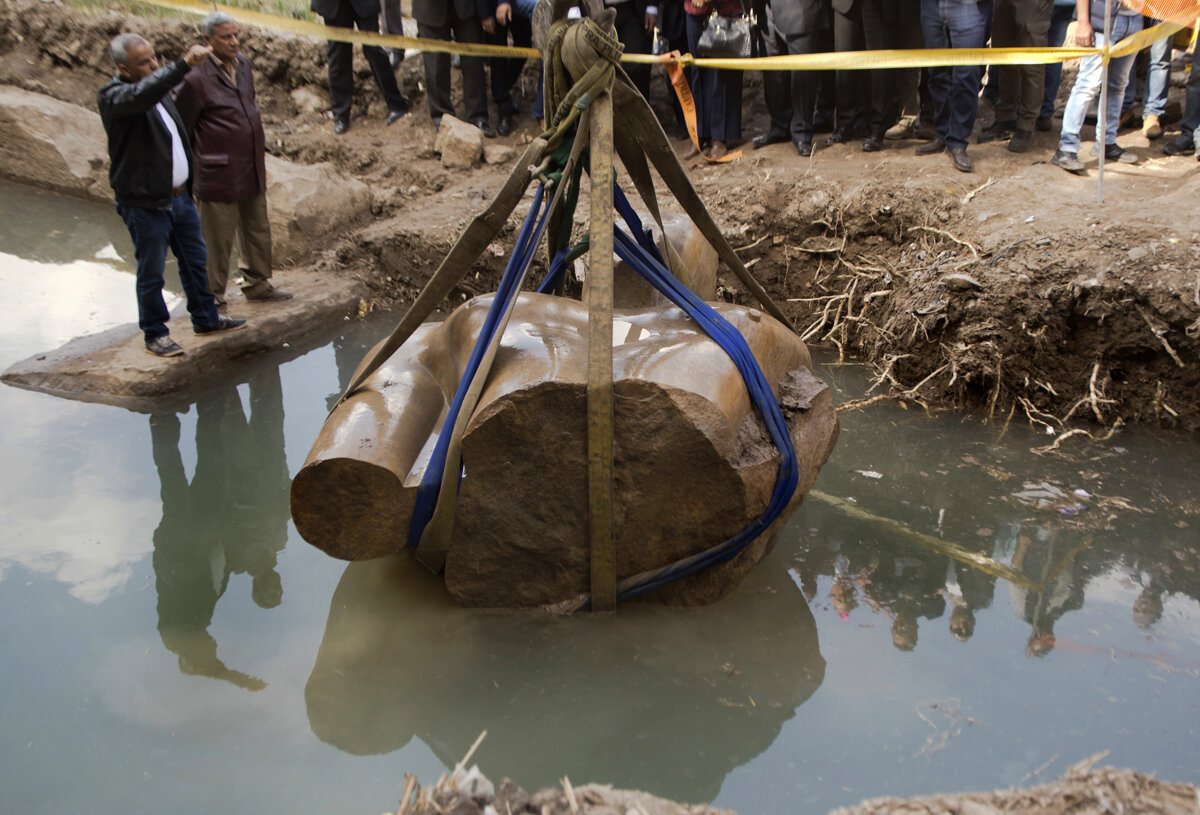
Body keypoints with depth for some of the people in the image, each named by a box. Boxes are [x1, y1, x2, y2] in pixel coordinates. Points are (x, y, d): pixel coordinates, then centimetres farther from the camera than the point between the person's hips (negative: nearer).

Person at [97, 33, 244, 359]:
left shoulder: (157, 87, 8)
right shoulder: (112, 97, -19)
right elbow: (143, 94, -43)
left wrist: (191, 182, 21)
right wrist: (184, 63, -51)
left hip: (179, 195, 8)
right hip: (145, 204, -8)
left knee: (195, 261, 19)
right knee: (151, 273, 5)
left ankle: (205, 318, 35)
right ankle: (155, 334, 21)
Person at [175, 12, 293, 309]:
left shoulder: (243, 64, 7)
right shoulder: (197, 79, -17)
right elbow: (180, 129, -10)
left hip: (252, 170, 8)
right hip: (219, 174, -7)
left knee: (257, 230, 19)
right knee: (218, 239, 3)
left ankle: (257, 283, 36)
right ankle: (212, 296, 18)